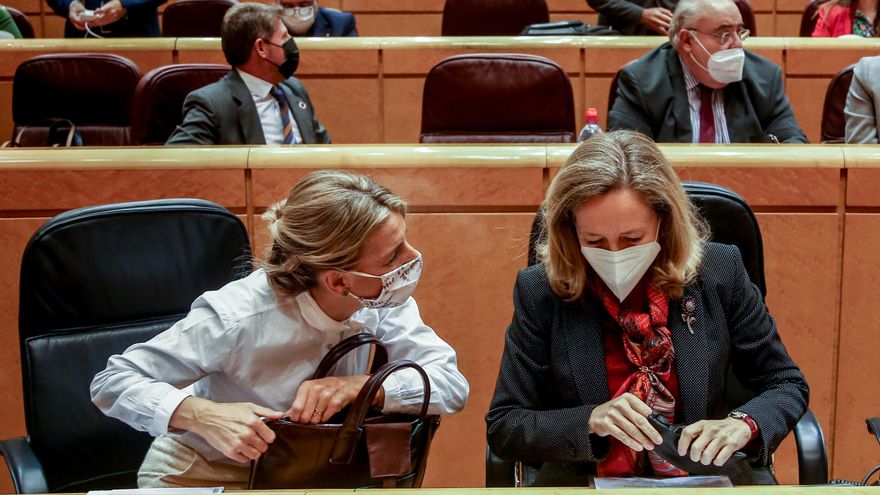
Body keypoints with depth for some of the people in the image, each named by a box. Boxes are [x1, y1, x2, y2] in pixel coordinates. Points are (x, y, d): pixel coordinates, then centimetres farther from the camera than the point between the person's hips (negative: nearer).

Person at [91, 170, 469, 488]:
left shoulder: (382, 299, -15)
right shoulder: (238, 318, -29)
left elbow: (453, 386, -18)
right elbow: (111, 383, -23)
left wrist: (359, 386, -34)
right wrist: (204, 415, -41)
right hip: (201, 473, -2)